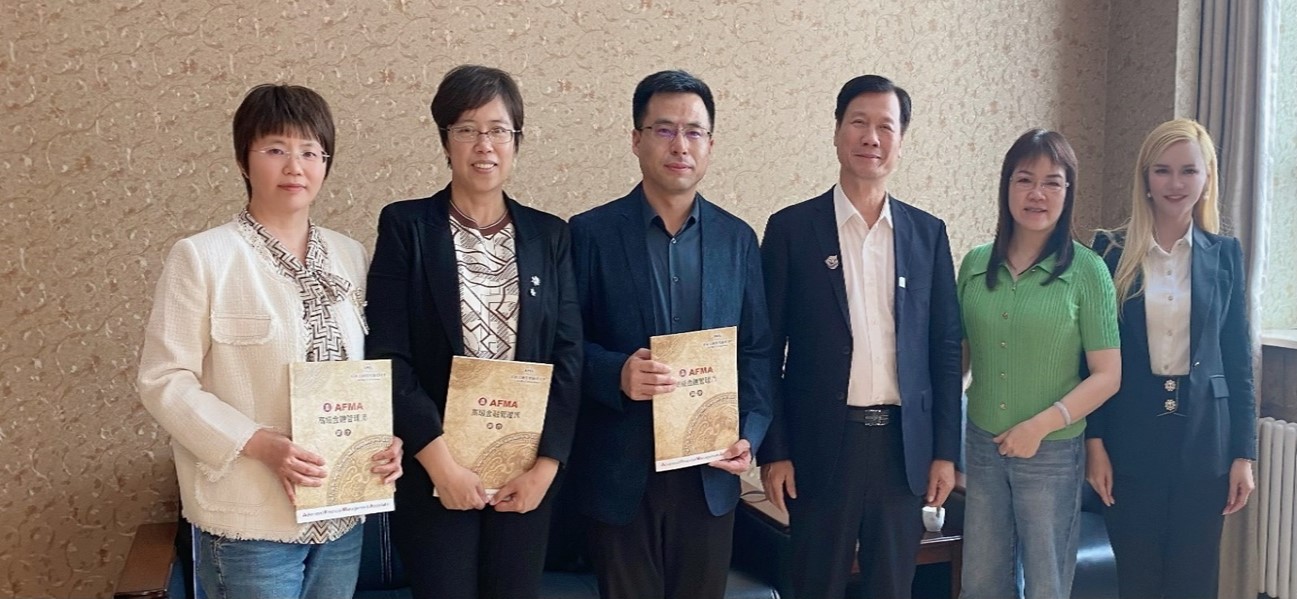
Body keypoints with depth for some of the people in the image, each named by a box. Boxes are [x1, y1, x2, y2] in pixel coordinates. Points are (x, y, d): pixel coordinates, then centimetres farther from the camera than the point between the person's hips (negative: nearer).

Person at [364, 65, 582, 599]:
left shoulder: (549, 235, 6)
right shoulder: (405, 225, -2)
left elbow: (567, 355, 2)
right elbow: (387, 355, -8)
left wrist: (547, 463, -6)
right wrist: (438, 458, -14)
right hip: (432, 471, -2)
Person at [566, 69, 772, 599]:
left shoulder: (737, 238, 6)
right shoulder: (591, 233, -4)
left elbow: (756, 351, 8)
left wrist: (750, 435, -4)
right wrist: (616, 373, -22)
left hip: (710, 472, 3)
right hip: (621, 471, -2)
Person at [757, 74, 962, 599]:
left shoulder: (928, 233, 6)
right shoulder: (791, 228, -2)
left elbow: (945, 349, 7)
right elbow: (767, 349, -2)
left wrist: (945, 451, 4)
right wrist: (773, 451, -5)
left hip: (904, 445, 3)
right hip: (822, 443, -2)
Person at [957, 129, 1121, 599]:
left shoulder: (1087, 270, -9)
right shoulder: (976, 264, 1)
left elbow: (1107, 375, -9)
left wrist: (1042, 425, -18)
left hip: (1052, 452, -3)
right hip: (982, 445, 3)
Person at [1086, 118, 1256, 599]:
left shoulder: (1225, 254, 4)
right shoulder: (1112, 251, -1)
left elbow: (1239, 359, 5)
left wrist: (1244, 452, 1)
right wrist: (1094, 440, -6)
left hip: (1203, 438, 1)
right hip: (1131, 437, -1)